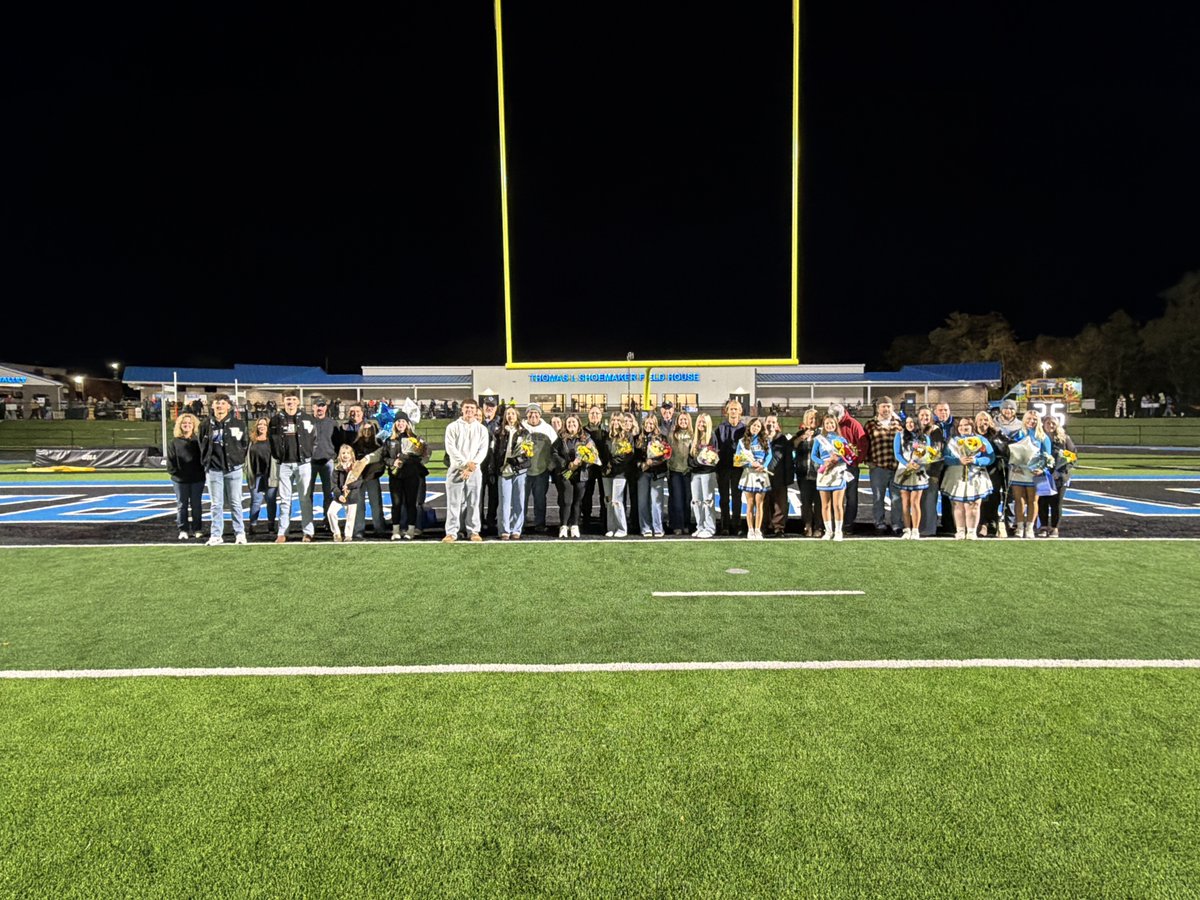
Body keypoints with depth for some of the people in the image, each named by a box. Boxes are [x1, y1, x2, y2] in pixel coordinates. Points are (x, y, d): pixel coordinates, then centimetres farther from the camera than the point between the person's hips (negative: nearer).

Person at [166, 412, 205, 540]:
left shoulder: (198, 440, 2)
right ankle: (183, 530, 13)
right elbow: (170, 460, 3)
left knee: (196, 505, 8)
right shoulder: (174, 442, 3)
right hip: (180, 480, 1)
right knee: (182, 505, 6)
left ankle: (197, 530, 16)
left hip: (197, 479, -1)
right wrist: (174, 472, -6)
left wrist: (201, 472, -6)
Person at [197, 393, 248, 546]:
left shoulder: (238, 423, 2)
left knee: (235, 503, 4)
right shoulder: (206, 424, 5)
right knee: (216, 504, 5)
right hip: (213, 469, 1)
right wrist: (206, 462, 9)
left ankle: (240, 533, 12)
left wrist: (239, 459, 2)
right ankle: (216, 535, 10)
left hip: (233, 468, -1)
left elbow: (244, 443, 7)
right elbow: (202, 445, 13)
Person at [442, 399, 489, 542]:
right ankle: (451, 532, 2)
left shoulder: (481, 429, 9)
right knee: (453, 502, -2)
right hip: (456, 469, -1)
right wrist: (466, 463, -12)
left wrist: (472, 466, -11)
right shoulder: (452, 427, 4)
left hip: (474, 471, 1)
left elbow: (483, 450, 1)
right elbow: (451, 448, -5)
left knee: (473, 502, 3)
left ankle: (473, 531, 10)